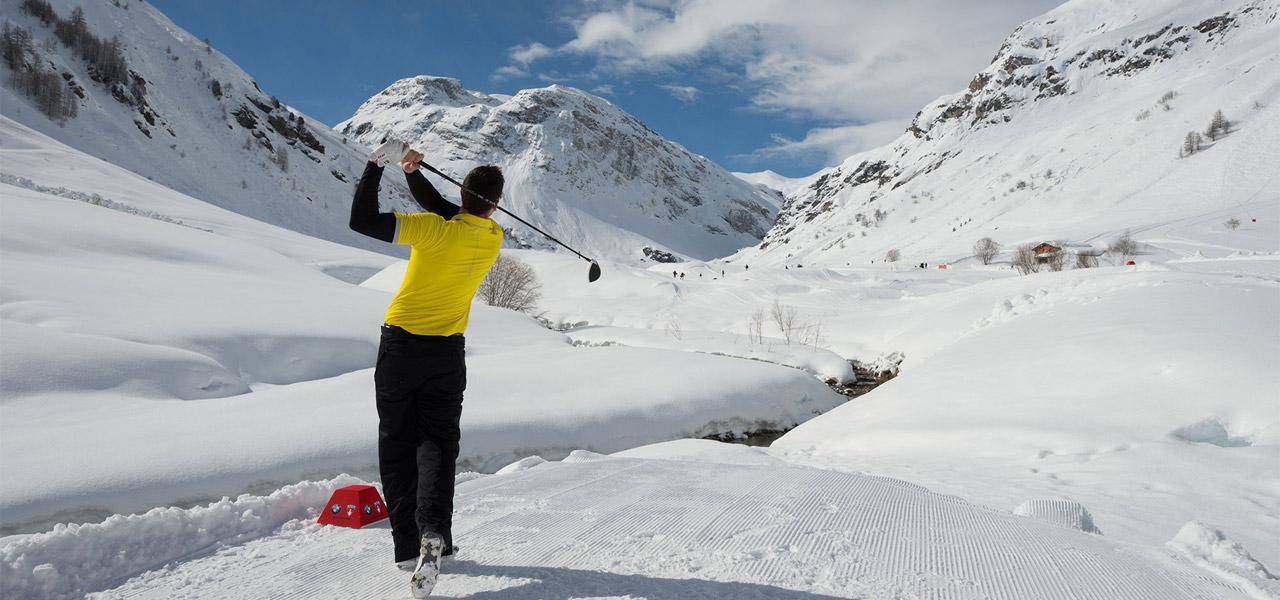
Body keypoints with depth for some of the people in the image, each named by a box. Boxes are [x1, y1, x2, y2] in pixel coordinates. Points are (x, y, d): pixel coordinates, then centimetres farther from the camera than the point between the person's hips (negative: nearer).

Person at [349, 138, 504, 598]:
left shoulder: (437, 231, -19)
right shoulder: (493, 237, -2)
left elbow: (362, 220, -21)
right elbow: (443, 208, 12)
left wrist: (378, 162, -15)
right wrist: (411, 171, 5)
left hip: (401, 346, -3)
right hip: (448, 353, 3)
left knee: (397, 446, 8)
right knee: (438, 444, 9)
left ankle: (408, 546, 10)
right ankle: (433, 534, -13)